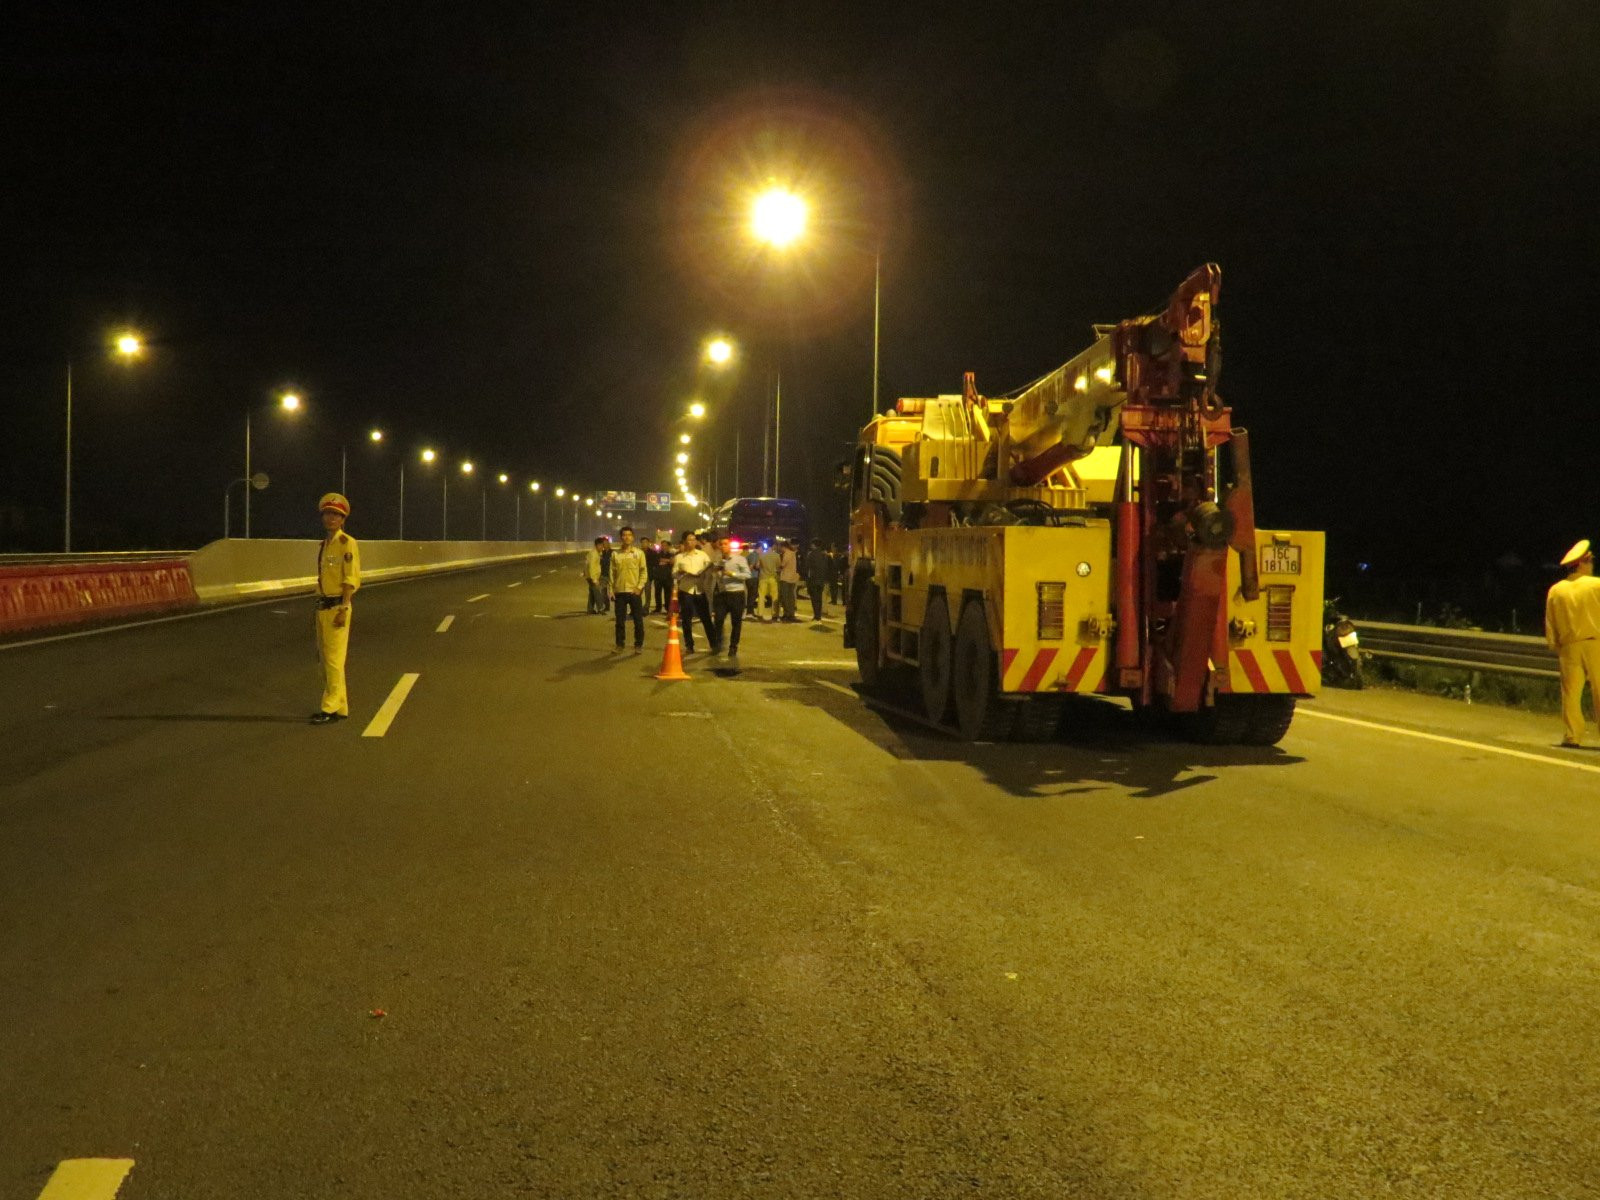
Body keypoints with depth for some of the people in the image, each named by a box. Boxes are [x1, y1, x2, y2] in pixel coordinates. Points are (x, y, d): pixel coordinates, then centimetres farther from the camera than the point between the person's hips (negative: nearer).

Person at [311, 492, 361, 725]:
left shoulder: (347, 543, -9)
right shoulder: (324, 544, 16)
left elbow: (352, 578, -14)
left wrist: (343, 609, -20)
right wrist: (319, 607, 17)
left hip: (337, 606, -9)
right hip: (322, 606, 9)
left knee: (334, 659, -9)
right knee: (325, 658, 12)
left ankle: (332, 708, -7)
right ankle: (339, 705, 19)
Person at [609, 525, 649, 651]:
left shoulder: (639, 553, 1)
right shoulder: (615, 554, 6)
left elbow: (644, 571, 0)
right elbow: (612, 573, 7)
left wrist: (639, 587, -11)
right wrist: (611, 590, 0)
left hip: (634, 592, -1)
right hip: (619, 592, 1)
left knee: (638, 620, 1)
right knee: (620, 620, 6)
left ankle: (639, 644, 10)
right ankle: (619, 644, 14)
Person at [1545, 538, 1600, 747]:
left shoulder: (1555, 590, 5)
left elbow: (1550, 624, 9)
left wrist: (1555, 647, 18)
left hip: (1569, 646, 2)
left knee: (1570, 693, 4)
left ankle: (1571, 735, 0)